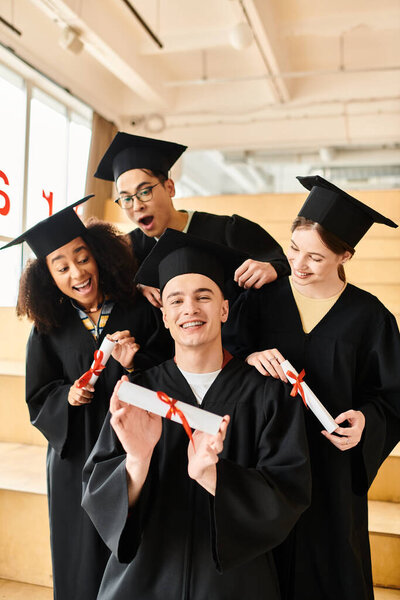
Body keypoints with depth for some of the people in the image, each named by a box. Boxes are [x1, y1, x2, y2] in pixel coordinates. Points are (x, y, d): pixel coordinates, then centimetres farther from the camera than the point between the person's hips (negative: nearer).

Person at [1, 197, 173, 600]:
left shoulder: (139, 311, -8)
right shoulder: (48, 329, -1)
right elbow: (39, 400, 4)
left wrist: (136, 363, -21)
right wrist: (67, 397, -15)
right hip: (77, 457, 2)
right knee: (84, 567, 14)